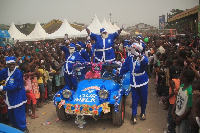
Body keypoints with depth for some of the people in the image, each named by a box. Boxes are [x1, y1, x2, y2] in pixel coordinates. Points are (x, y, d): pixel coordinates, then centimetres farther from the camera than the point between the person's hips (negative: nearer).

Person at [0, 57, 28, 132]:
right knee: (10, 113, 17)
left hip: (18, 96, -7)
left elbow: (16, 86, -21)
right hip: (10, 96, 7)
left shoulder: (18, 72, -18)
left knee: (18, 113, -3)